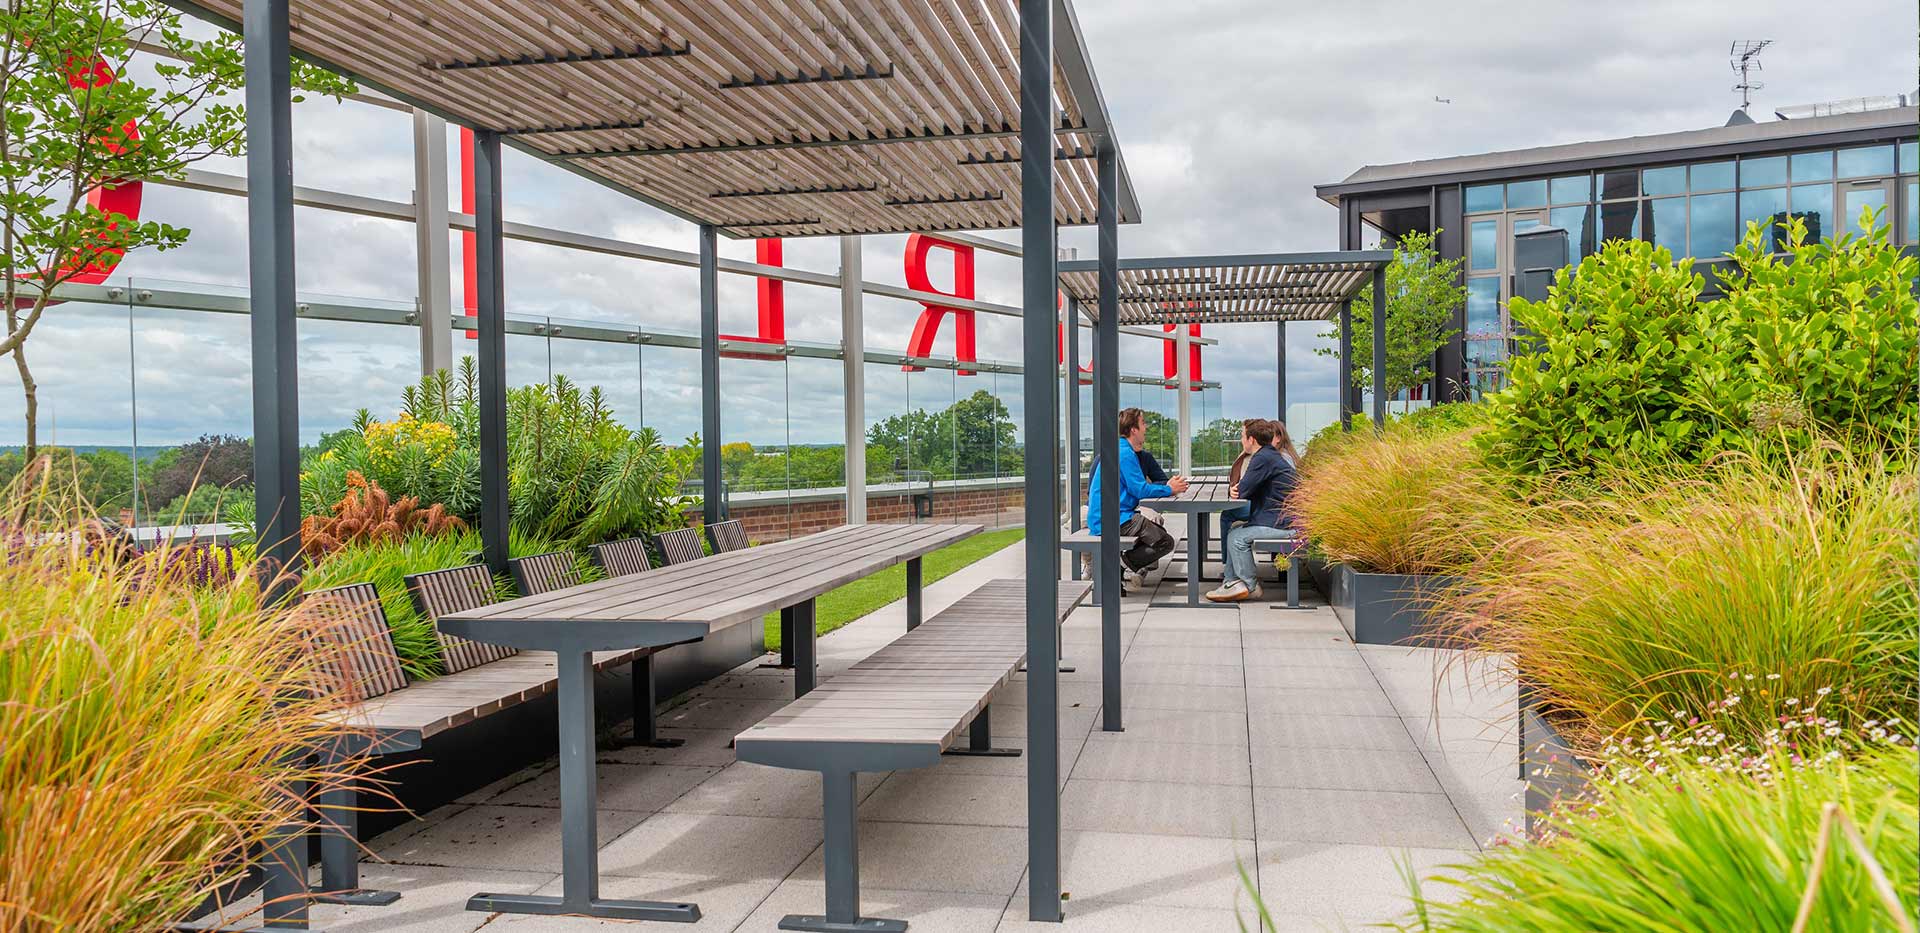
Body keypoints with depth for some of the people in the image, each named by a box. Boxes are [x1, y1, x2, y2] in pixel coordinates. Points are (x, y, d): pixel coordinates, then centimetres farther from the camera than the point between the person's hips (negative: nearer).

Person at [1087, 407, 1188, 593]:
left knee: (1158, 529, 23)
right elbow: (1140, 490, -17)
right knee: (1166, 542, -12)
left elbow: (1136, 487, 22)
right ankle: (1123, 565, -13)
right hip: (1114, 520, -11)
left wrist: (1167, 486, 12)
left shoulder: (1122, 450, 19)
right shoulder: (1124, 453, -14)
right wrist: (1169, 490, -3)